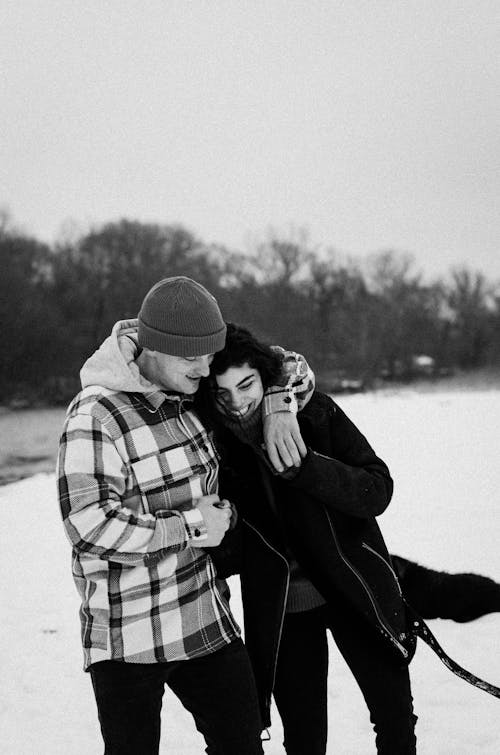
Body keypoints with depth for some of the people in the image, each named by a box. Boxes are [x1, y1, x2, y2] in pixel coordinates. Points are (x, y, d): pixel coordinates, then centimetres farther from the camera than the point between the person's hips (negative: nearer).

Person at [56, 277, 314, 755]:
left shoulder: (192, 393, 3)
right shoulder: (94, 416, -17)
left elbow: (290, 367, 18)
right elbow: (91, 528, -25)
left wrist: (278, 408, -5)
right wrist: (191, 526, -17)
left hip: (206, 620, 6)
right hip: (126, 638, -6)